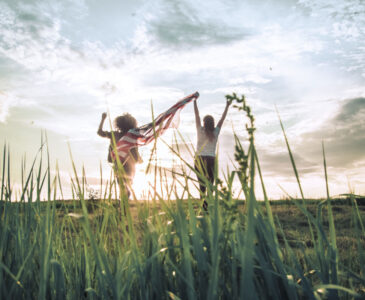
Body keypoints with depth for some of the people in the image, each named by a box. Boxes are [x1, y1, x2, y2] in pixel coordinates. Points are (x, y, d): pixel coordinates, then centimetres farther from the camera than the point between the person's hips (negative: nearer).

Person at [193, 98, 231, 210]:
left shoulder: (201, 131, -3)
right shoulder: (216, 132, 1)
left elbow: (196, 115, 0)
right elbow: (222, 118, 11)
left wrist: (195, 101, 5)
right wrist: (227, 106, 21)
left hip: (200, 159, -1)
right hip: (211, 160, 1)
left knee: (202, 184, 0)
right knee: (210, 184, 7)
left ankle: (204, 206, -5)